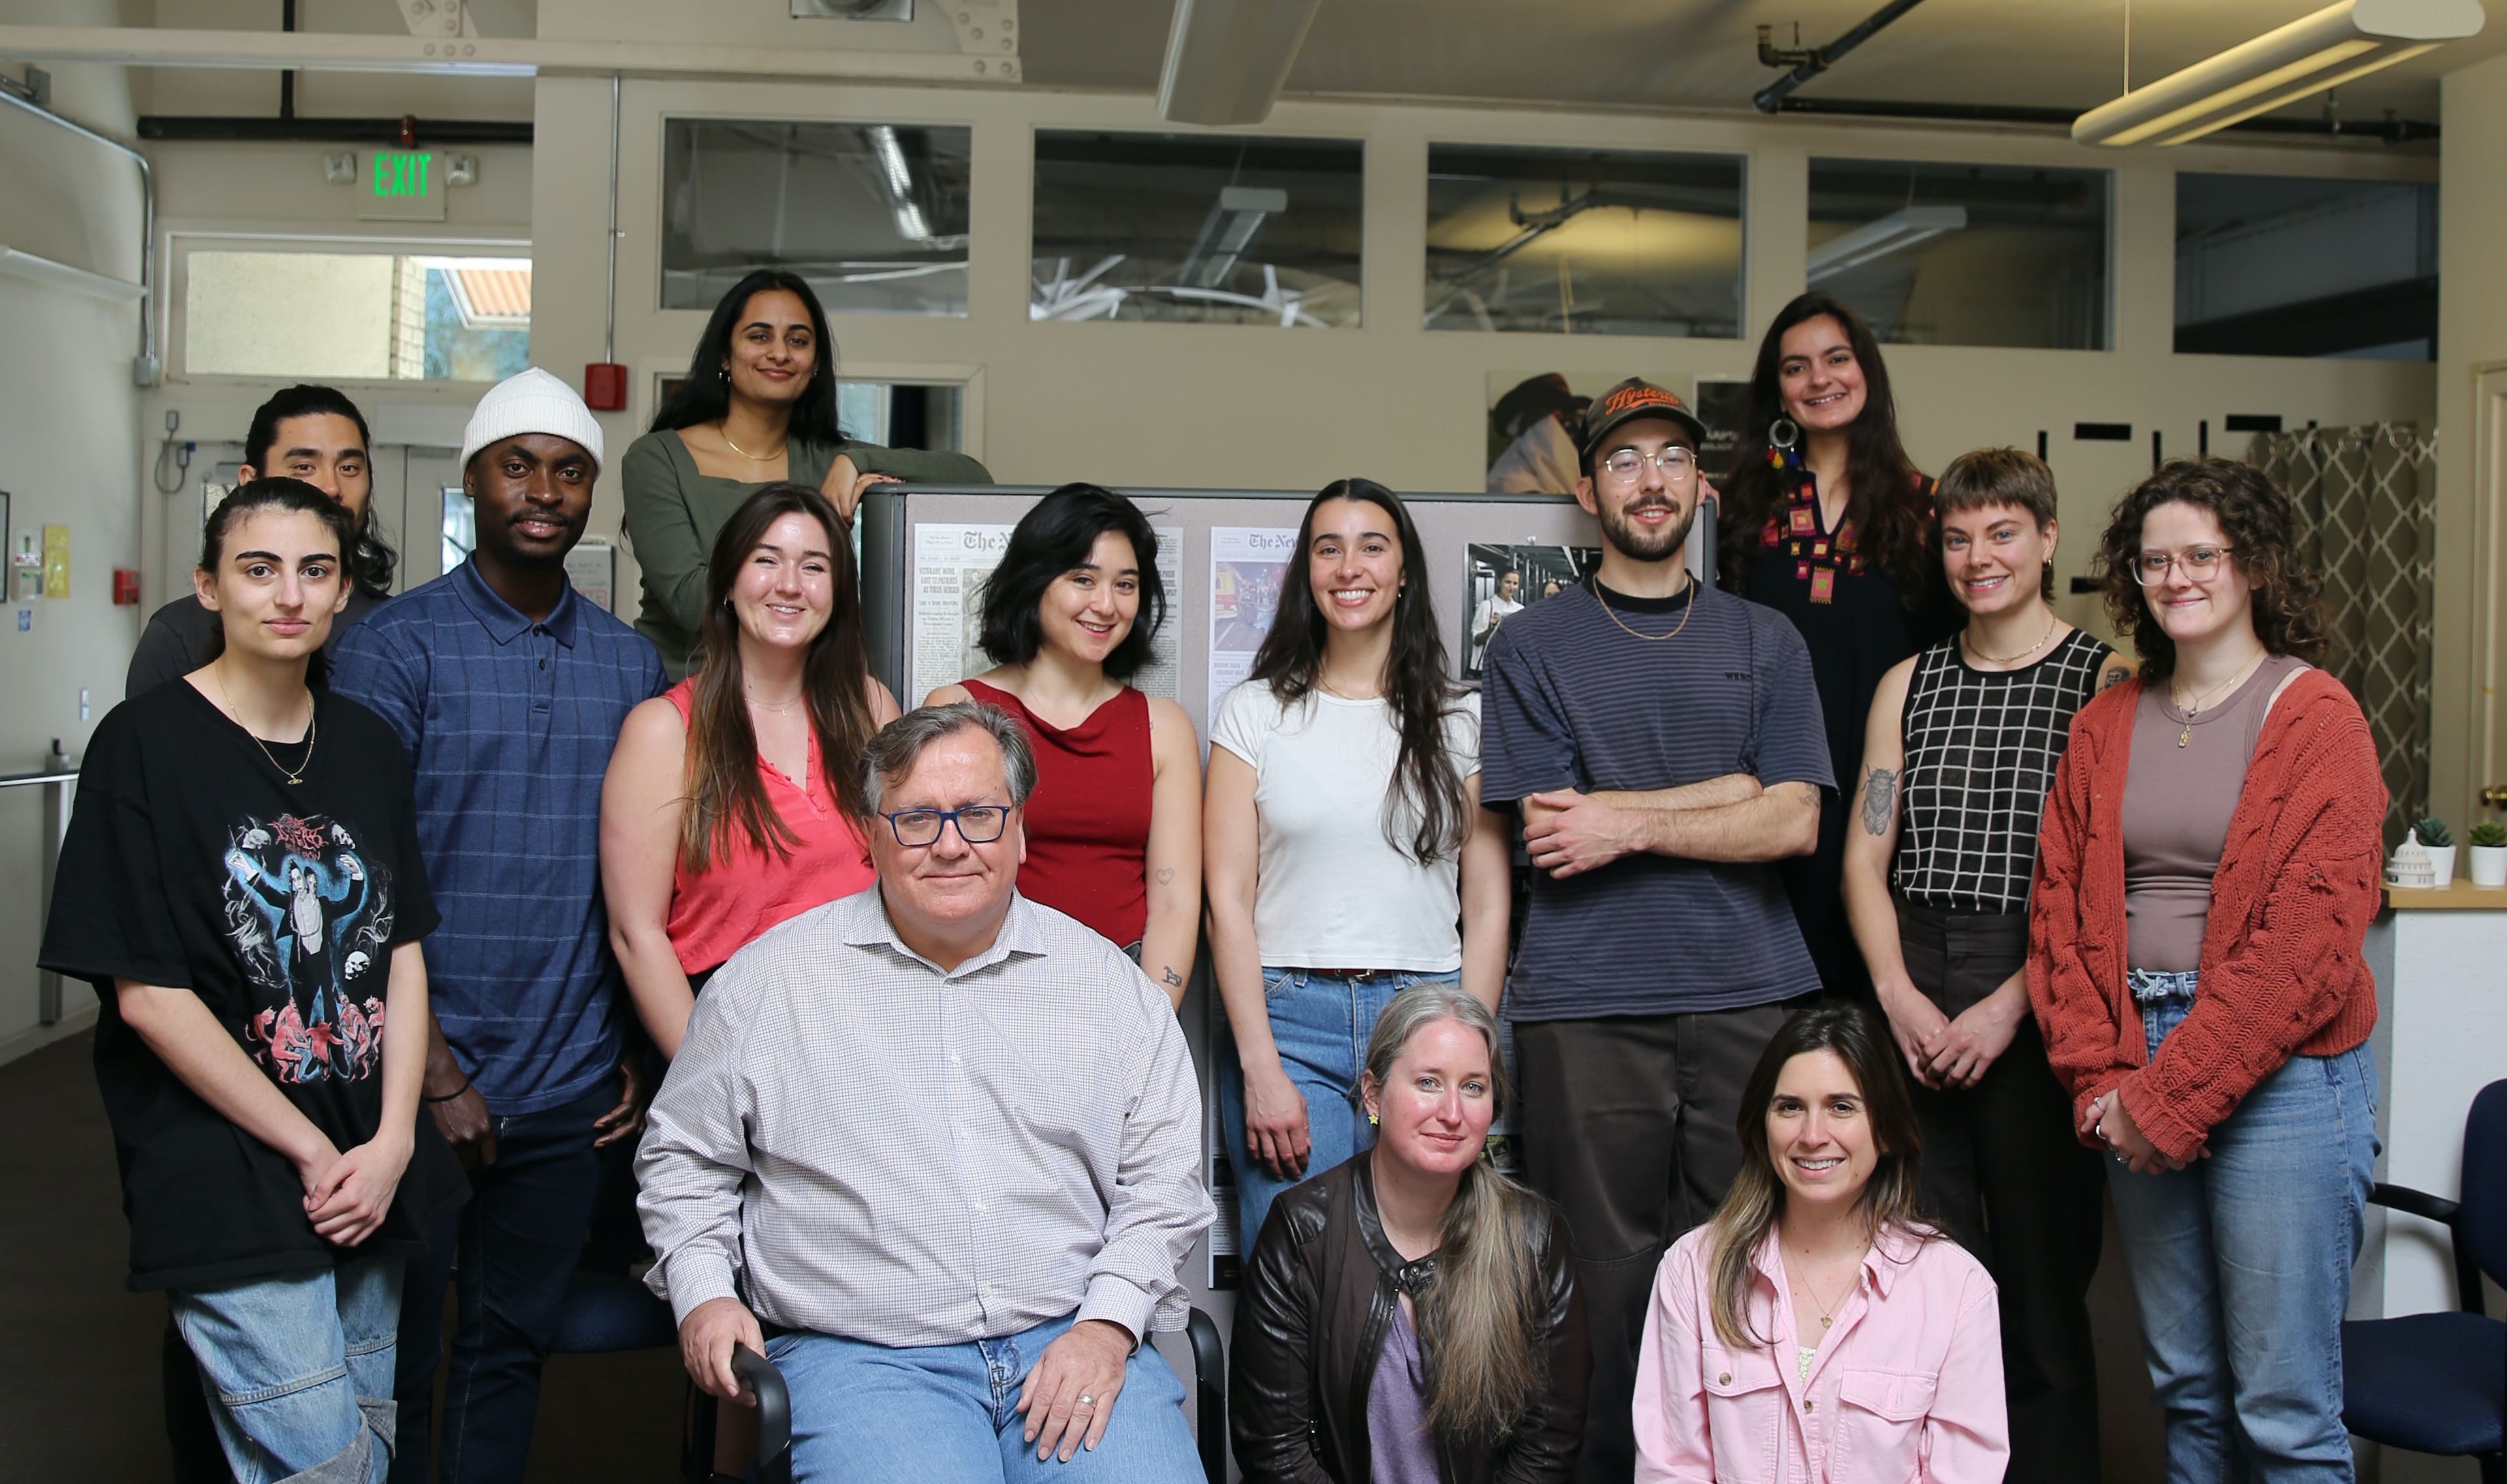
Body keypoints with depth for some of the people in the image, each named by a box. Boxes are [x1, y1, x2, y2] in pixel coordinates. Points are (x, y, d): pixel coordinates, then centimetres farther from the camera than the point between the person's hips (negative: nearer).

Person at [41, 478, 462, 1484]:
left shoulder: (367, 745, 9)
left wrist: (391, 1143, -5)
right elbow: (146, 993, -11)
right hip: (229, 1188, -5)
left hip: (371, 1172, 6)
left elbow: (404, 951, 8)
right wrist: (312, 1154, -10)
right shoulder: (145, 743, -7)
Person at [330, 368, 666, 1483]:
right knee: (393, 1358, 7)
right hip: (419, 1076, -3)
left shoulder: (631, 665, 8)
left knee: (514, 1345, 15)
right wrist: (435, 1071, -14)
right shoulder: (394, 648, -5)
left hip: (571, 1089, 4)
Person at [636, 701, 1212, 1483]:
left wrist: (1108, 1322, -3)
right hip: (858, 1354, -1)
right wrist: (702, 1292, 1)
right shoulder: (769, 979, 6)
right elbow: (685, 1158, 15)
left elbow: (1161, 1180, 10)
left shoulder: (1108, 982, 9)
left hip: (1070, 1341, 2)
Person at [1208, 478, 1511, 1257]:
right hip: (1288, 1019, -1)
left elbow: (1488, 910, 8)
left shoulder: (1461, 720, 9)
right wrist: (1261, 1069, -7)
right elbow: (1229, 902, 2)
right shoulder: (1255, 711, 7)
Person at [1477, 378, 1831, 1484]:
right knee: (1604, 1278, 1)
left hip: (1750, 996, 2)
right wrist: (1725, 790, -3)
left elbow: (1792, 823, 2)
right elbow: (1547, 835, -3)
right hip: (1585, 1007, -2)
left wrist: (1630, 820, -7)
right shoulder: (1532, 647, 7)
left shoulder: (1764, 641, 13)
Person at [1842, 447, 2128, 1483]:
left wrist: (2012, 1003, -14)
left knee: (2042, 1271, 4)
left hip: (2040, 998, -3)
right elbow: (1864, 857, 10)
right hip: (1910, 1000, 3)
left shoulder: (2105, 683, 1)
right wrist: (1899, 995, -4)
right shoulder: (1908, 686, 14)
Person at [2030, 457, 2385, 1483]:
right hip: (2136, 1077, 5)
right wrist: (2100, 1079, -3)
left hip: (2278, 1077, -5)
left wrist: (2172, 1097, -14)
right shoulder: (2107, 724, 12)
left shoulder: (2316, 717, -5)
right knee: (2185, 1388, 13)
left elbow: (2311, 936, -13)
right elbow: (2060, 904, 9)